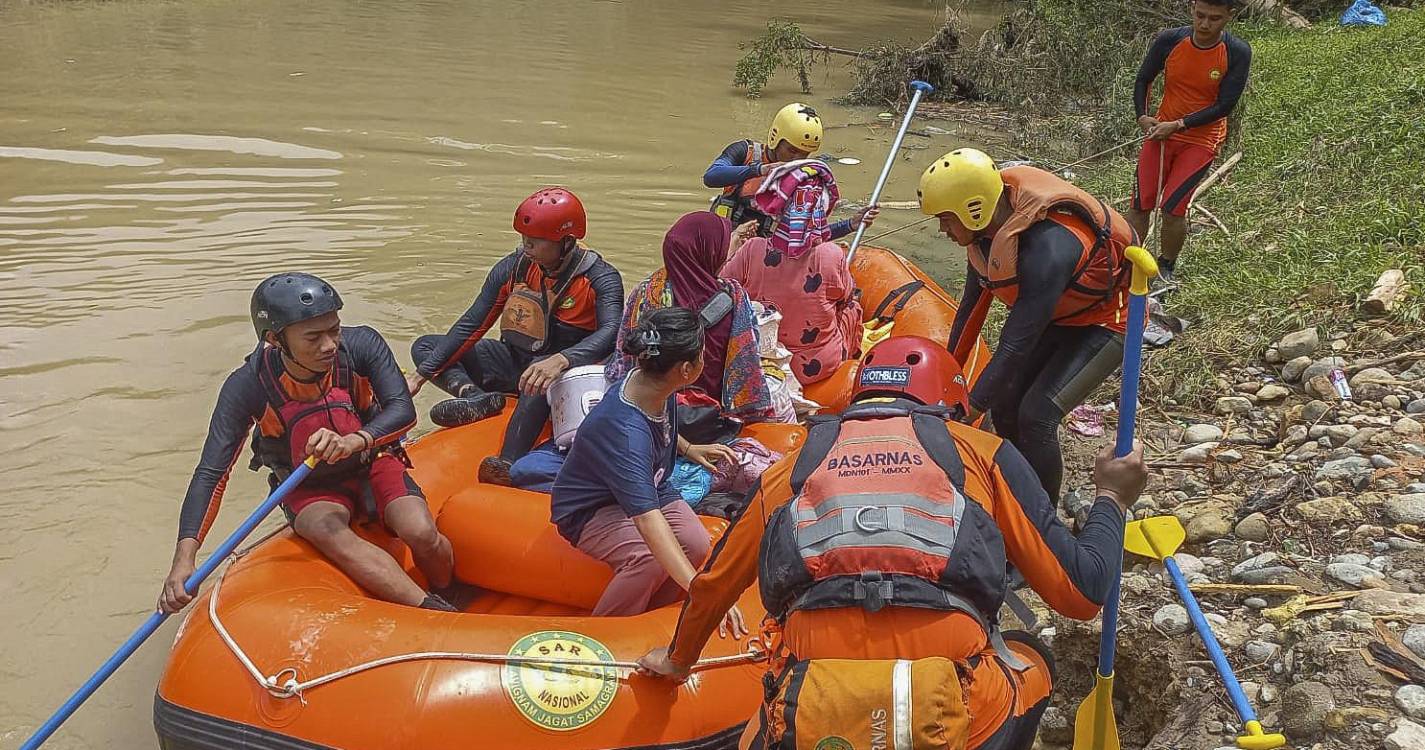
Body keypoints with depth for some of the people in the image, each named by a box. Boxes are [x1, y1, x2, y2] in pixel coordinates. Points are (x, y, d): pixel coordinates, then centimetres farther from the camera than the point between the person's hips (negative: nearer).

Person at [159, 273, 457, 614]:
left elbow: (403, 410, -28)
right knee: (330, 533, -34)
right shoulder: (248, 387, -23)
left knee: (422, 534, -26)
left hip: (373, 463, 1)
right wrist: (184, 558, -34)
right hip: (309, 488, 0)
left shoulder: (361, 345, -21)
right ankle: (438, 614, -32)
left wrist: (355, 440, -50)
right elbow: (211, 473, -23)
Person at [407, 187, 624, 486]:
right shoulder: (514, 268, -3)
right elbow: (470, 326, -3)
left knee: (542, 378, -43)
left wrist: (560, 361, -52)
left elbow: (612, 333, -33)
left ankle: (510, 462, -49)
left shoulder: (600, 278, -16)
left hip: (565, 372, -6)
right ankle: (477, 397, -27)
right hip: (514, 360, 6)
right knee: (424, 347, -2)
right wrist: (420, 376, -11)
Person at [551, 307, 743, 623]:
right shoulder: (625, 431, -39)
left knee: (696, 543, -21)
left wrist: (688, 449, 10)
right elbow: (648, 518, -48)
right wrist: (699, 589, -54)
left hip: (649, 487, 7)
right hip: (588, 511, -7)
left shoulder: (652, 385, -13)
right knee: (650, 559, -34)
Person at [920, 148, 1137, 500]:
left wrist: (967, 413, -29)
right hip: (1055, 312, 8)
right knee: (1004, 402, 1)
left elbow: (1016, 346, -35)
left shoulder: (1046, 250, -39)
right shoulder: (989, 227, -14)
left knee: (1036, 416, -17)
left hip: (1105, 321, -8)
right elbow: (971, 305, 1)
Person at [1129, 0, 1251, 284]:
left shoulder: (1237, 53, -15)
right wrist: (1142, 116, -8)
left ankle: (1166, 267, 11)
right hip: (1161, 132, 3)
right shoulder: (1169, 41, -10)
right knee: (1140, 204, -1)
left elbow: (1224, 106, -14)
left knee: (1173, 207, -12)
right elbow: (1143, 79, 6)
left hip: (1201, 140, -2)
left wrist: (1178, 125, -19)